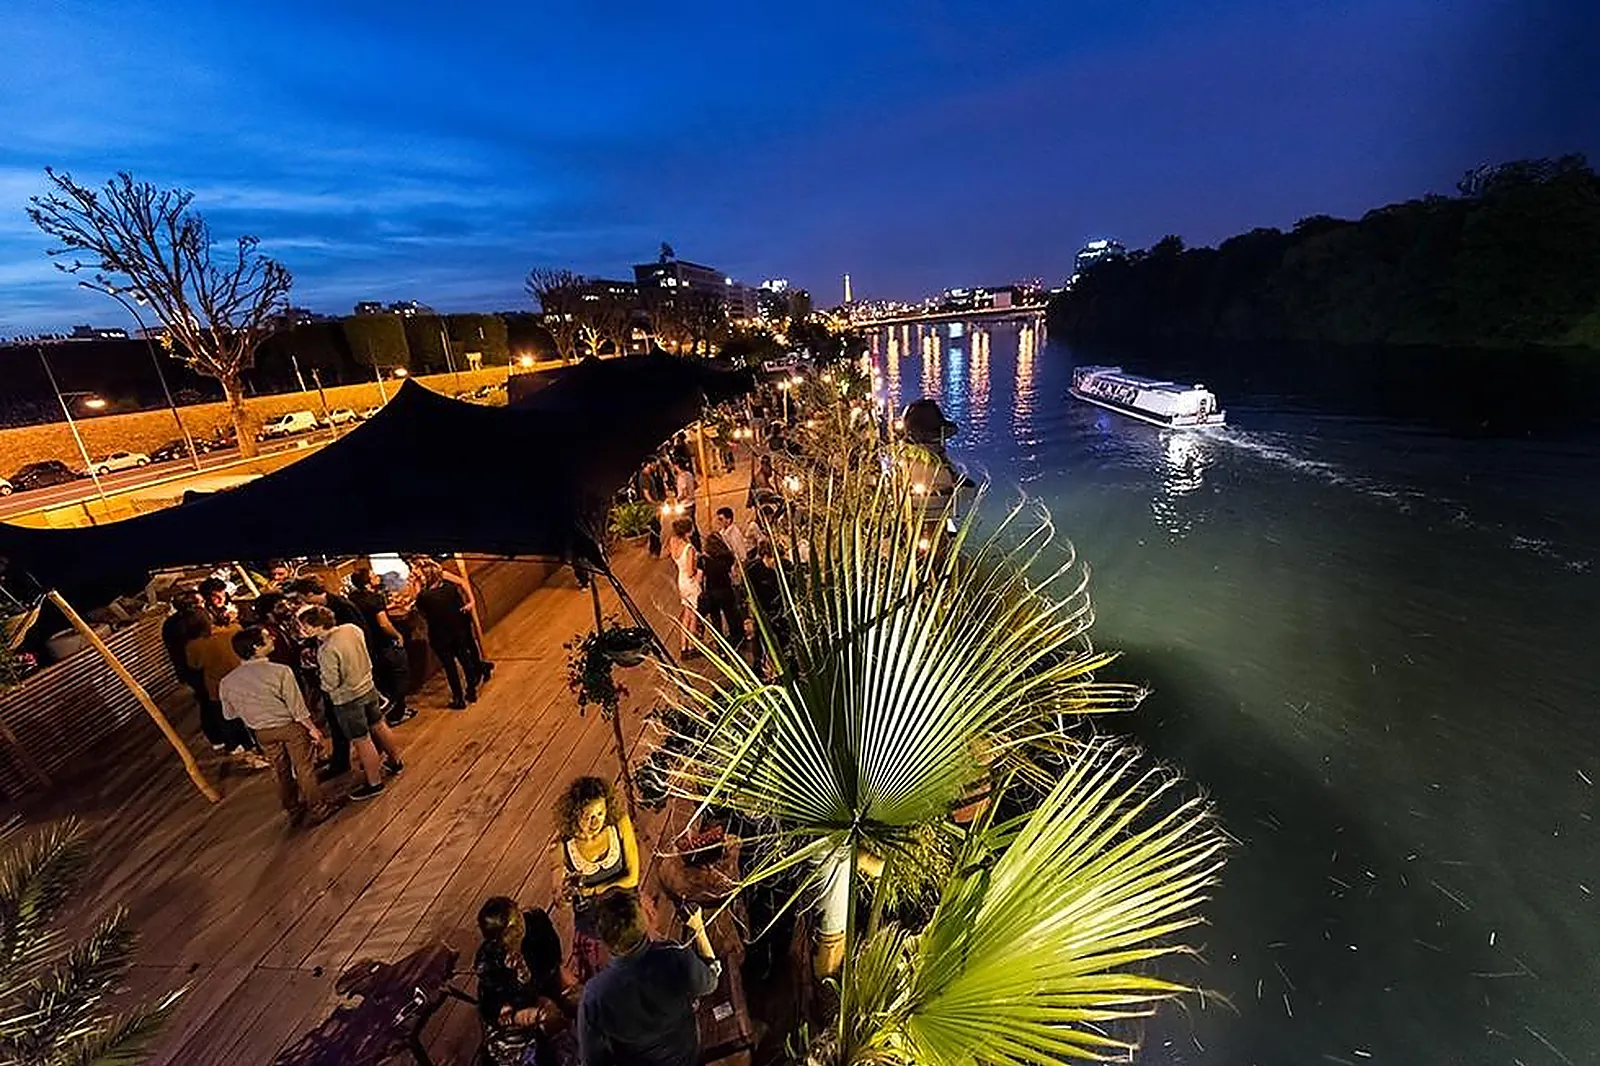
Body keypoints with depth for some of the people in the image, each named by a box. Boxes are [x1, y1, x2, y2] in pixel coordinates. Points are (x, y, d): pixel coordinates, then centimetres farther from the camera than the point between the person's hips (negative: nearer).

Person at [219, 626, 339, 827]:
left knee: (281, 772, 22)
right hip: (290, 726, -5)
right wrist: (312, 728, -5)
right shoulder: (279, 671, -26)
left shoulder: (227, 682, -10)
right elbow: (297, 707, -18)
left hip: (261, 732, 5)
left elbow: (229, 715, 4)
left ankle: (293, 811, 37)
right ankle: (317, 809, 24)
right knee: (305, 768, 12)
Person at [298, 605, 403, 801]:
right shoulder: (352, 628, -8)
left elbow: (330, 684, -21)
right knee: (378, 726, 24)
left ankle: (374, 783, 21)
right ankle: (395, 761, 41)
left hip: (347, 699, -7)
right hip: (368, 687, 7)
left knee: (362, 741, 6)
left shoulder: (326, 650, -28)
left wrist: (319, 673, -4)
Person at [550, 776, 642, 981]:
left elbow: (632, 877, -13)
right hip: (592, 925, -1)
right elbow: (560, 900, -11)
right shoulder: (563, 847, -26)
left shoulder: (620, 824, -23)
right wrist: (567, 893, -33)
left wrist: (587, 890, -18)